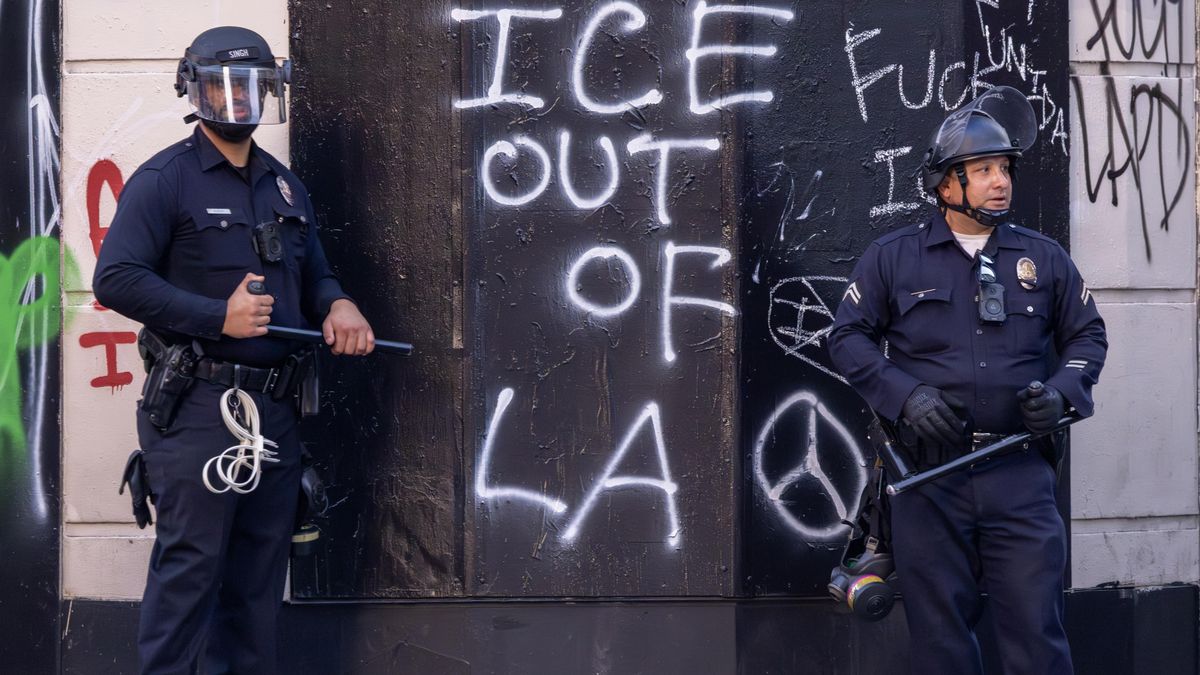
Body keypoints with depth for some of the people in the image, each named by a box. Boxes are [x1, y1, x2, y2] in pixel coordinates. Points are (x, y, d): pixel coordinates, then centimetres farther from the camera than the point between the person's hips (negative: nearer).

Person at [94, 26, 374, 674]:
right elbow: (115, 279, -14)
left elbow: (314, 274, 25)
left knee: (260, 569, 11)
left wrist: (337, 305, 0)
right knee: (189, 565, -8)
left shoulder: (284, 185, 17)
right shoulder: (164, 180, -5)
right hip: (195, 405, -7)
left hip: (274, 409, 7)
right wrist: (219, 317, -18)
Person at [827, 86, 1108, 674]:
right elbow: (848, 336, 5)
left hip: (1020, 475, 1)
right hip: (927, 475, 0)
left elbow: (1087, 335, 16)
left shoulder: (1043, 258, 10)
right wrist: (906, 396, -9)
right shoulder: (893, 258, 5)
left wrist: (1062, 392, -4)